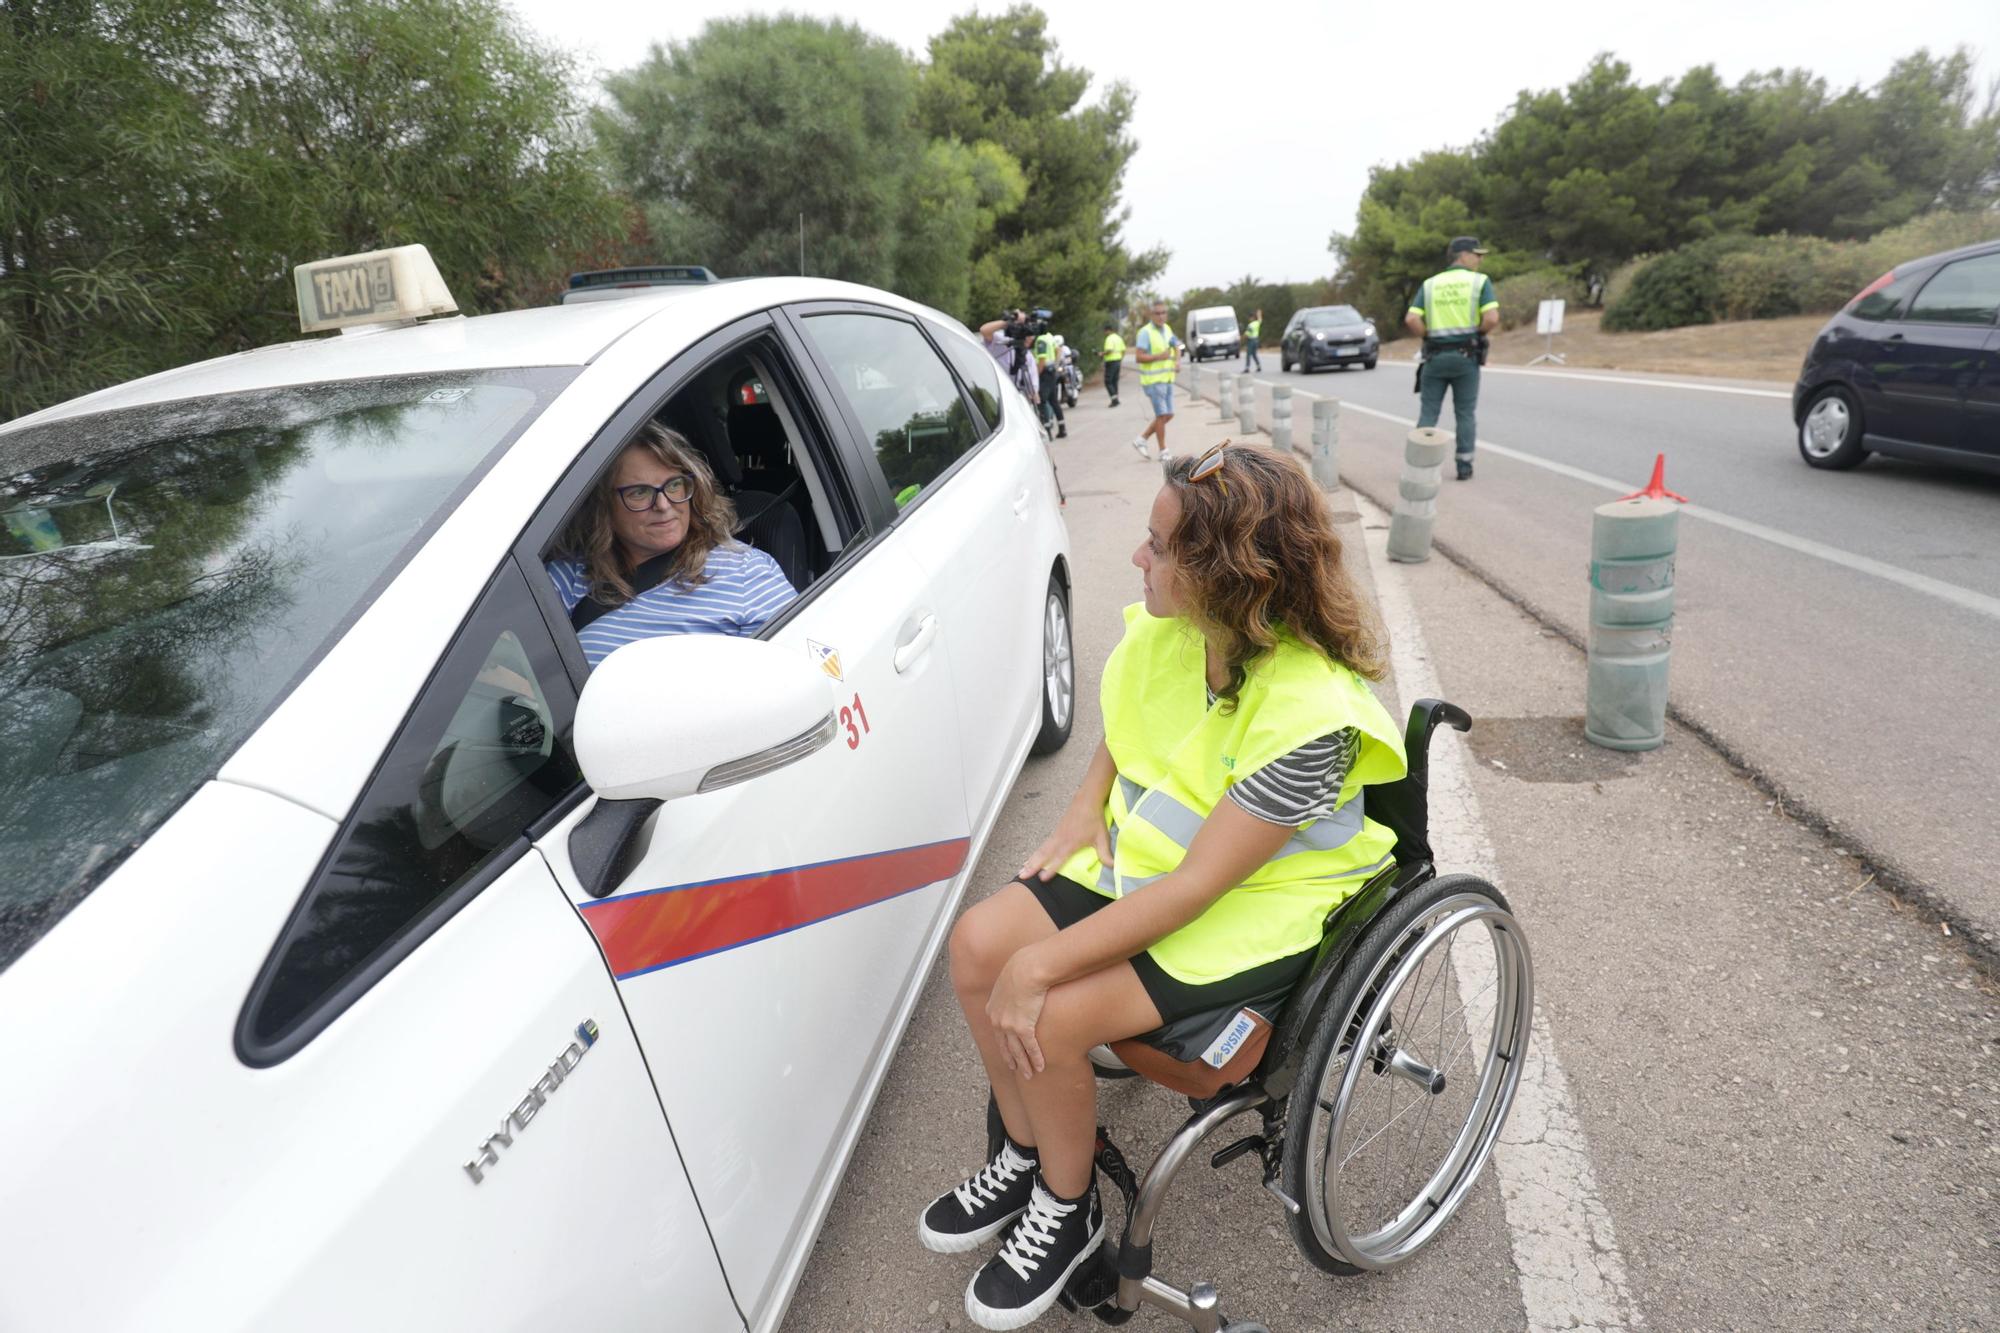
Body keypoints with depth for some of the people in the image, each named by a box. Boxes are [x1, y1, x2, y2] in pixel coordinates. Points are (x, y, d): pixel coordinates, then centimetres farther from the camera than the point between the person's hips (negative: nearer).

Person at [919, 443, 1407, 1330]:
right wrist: (1087, 806, -6)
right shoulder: (1167, 627, -10)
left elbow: (1198, 884, -29)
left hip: (1250, 912, -7)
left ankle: (1068, 1211, 13)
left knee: (1045, 1019, -20)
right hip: (1142, 853, 7)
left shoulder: (1309, 711, -31)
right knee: (977, 946, -7)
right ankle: (1025, 1157, 18)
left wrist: (1045, 963, -26)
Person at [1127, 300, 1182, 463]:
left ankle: (1140, 439, 19)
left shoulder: (1167, 329, 10)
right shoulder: (1145, 332, -13)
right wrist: (1159, 356, -24)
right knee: (1162, 415, -5)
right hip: (1153, 380, -8)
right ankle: (1163, 452, 6)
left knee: (1168, 415, 9)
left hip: (1166, 379, 8)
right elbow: (1138, 357, -18)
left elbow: (1176, 346, 21)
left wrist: (1177, 361, 1)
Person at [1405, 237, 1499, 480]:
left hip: (1435, 357, 2)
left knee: (1428, 412, 7)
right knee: (1465, 413, 8)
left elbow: (1411, 320, -7)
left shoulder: (1429, 284, 7)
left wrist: (1429, 337, 6)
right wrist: (1476, 334, 4)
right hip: (1467, 357, -2)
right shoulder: (1480, 281, -2)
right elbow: (1492, 319, -14)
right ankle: (1464, 466, 9)